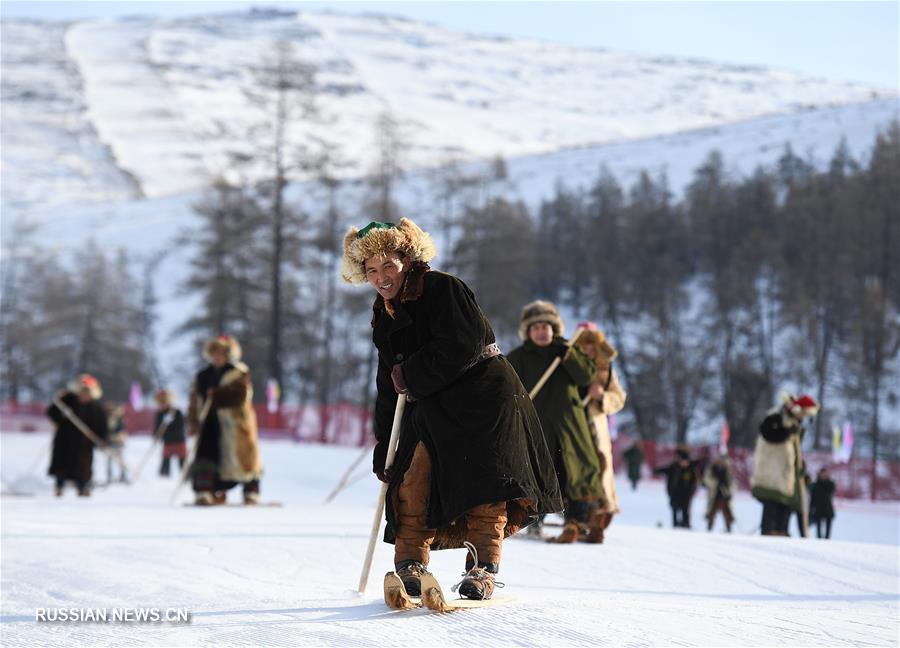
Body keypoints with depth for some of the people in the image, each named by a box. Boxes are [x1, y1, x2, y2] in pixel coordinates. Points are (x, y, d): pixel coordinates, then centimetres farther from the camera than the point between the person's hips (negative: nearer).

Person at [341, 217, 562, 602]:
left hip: (485, 398, -6)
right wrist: (384, 450, 12)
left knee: (485, 483, -14)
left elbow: (463, 348, -21)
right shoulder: (384, 316, 12)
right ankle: (410, 561, -3)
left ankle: (483, 567, -13)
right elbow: (389, 388, 16)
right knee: (413, 478, -9)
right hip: (433, 409, 7)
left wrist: (411, 377, -11)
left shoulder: (442, 289, -11)